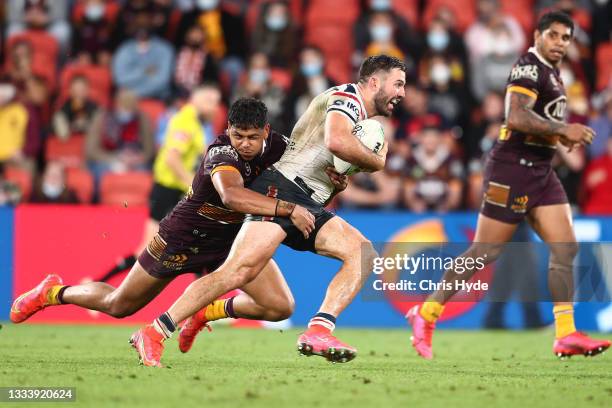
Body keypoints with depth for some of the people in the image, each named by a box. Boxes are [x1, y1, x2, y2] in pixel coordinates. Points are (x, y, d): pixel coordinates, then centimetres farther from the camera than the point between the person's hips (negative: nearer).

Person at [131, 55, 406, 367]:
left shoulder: (368, 123, 27)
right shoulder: (347, 95, -2)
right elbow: (336, 141, -22)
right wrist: (378, 162, -6)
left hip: (309, 206, 9)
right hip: (281, 189, -9)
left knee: (364, 254, -10)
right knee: (241, 270, -22)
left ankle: (318, 332, -20)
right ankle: (153, 335, -18)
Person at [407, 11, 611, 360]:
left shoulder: (551, 72, 17)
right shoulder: (529, 67, -13)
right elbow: (516, 117, -28)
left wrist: (561, 135, 15)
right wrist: (563, 129, -25)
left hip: (541, 173, 9)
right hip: (513, 170, -9)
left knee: (566, 249, -1)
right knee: (485, 253, -4)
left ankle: (566, 336, -1)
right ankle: (425, 315, 8)